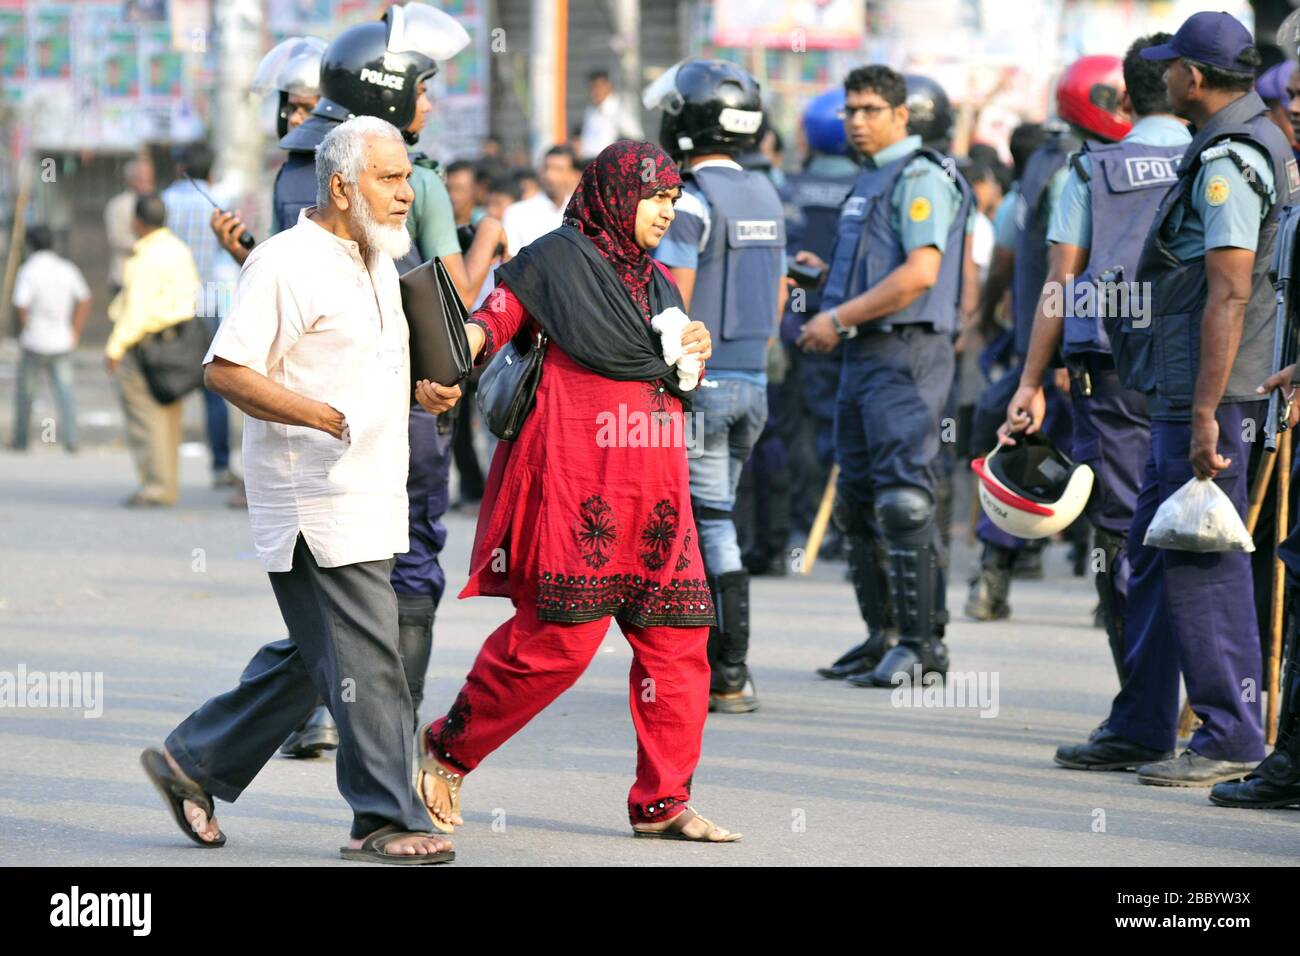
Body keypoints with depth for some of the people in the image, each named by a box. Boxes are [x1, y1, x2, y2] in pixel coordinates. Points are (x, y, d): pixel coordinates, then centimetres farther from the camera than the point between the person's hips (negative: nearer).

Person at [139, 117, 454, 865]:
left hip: (371, 503, 9)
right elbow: (226, 370, -17)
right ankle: (385, 821, -2)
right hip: (315, 502, -9)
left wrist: (420, 388, 10)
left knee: (312, 658, 14)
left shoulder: (377, 262, 16)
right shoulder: (288, 263, -13)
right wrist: (324, 416, -24)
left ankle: (194, 762, 26)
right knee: (366, 662, -8)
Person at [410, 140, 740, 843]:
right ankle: (447, 749, 8)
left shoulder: (658, 284, 22)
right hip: (575, 481, -7)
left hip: (653, 490, 7)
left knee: (676, 639, 1)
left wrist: (695, 354, 8)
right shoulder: (556, 261, 0)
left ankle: (661, 803, 8)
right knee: (558, 636, -11)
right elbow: (491, 322, -11)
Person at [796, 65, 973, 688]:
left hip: (906, 353, -10)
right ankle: (883, 638, 18)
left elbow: (919, 273, -20)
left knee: (903, 501, -13)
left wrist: (839, 317, -19)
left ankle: (922, 645, -12)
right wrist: (826, 273, 15)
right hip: (864, 356, 10)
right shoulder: (870, 181, 21)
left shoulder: (920, 178, -10)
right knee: (858, 502, 11)